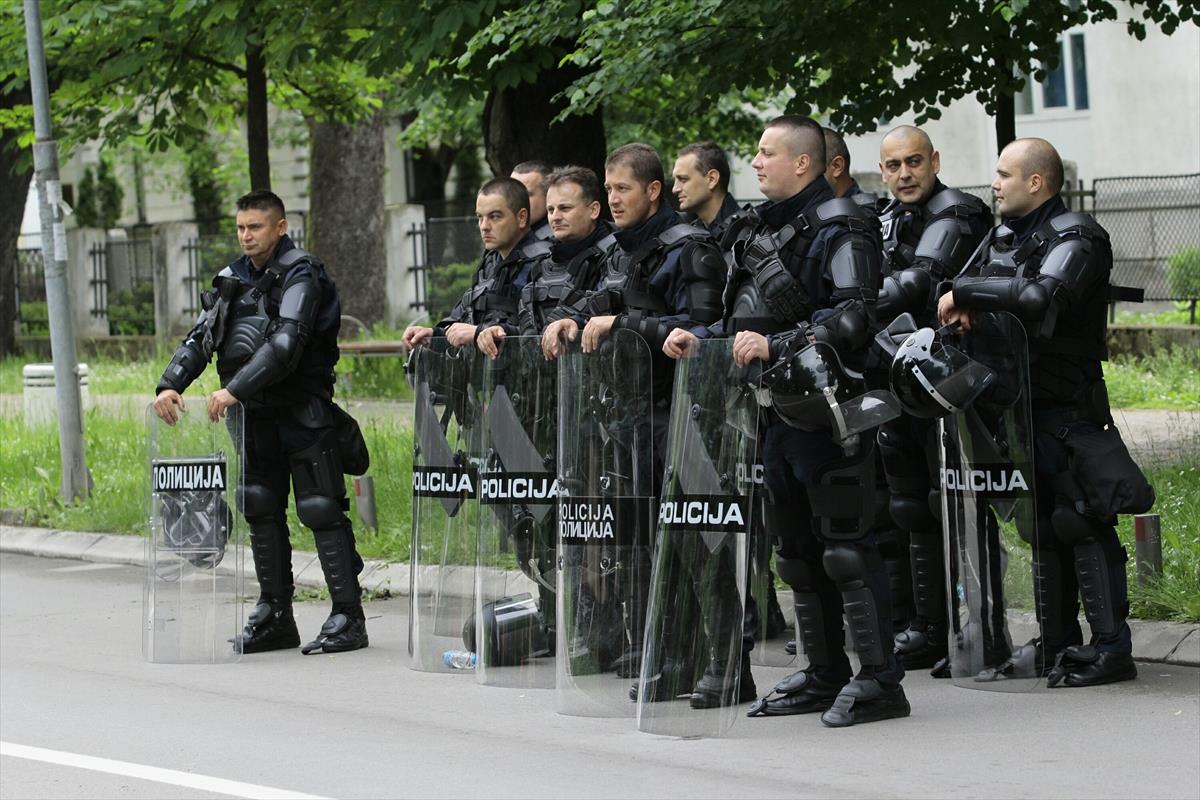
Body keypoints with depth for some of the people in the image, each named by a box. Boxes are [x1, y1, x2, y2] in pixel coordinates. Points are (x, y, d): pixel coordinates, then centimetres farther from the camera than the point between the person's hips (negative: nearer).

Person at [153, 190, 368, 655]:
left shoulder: (300, 276, -10)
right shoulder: (234, 280, 13)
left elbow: (285, 344, -23)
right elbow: (201, 338, 10)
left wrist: (235, 389, -29)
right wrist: (170, 384, -7)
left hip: (302, 412, -8)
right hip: (256, 414, 8)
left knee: (320, 508, -8)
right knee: (262, 511, 10)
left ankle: (348, 617, -6)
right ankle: (275, 617, 17)